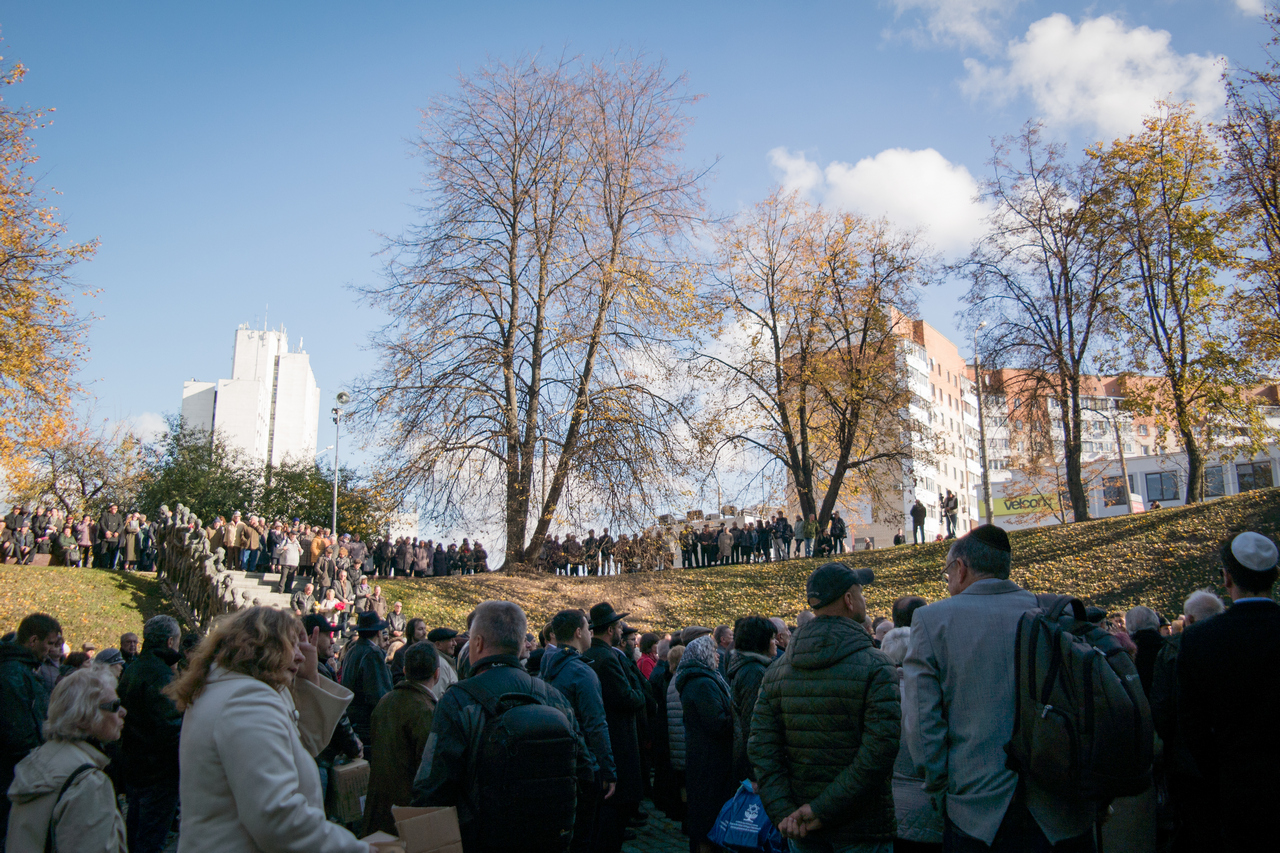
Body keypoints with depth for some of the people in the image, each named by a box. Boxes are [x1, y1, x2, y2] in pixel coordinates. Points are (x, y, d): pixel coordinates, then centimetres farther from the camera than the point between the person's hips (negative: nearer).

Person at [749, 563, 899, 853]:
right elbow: (878, 751, -22)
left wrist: (783, 811, -8)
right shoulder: (876, 668, -13)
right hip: (862, 829, -4)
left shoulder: (777, 671, 2)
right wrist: (824, 809, -18)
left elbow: (761, 746, -4)